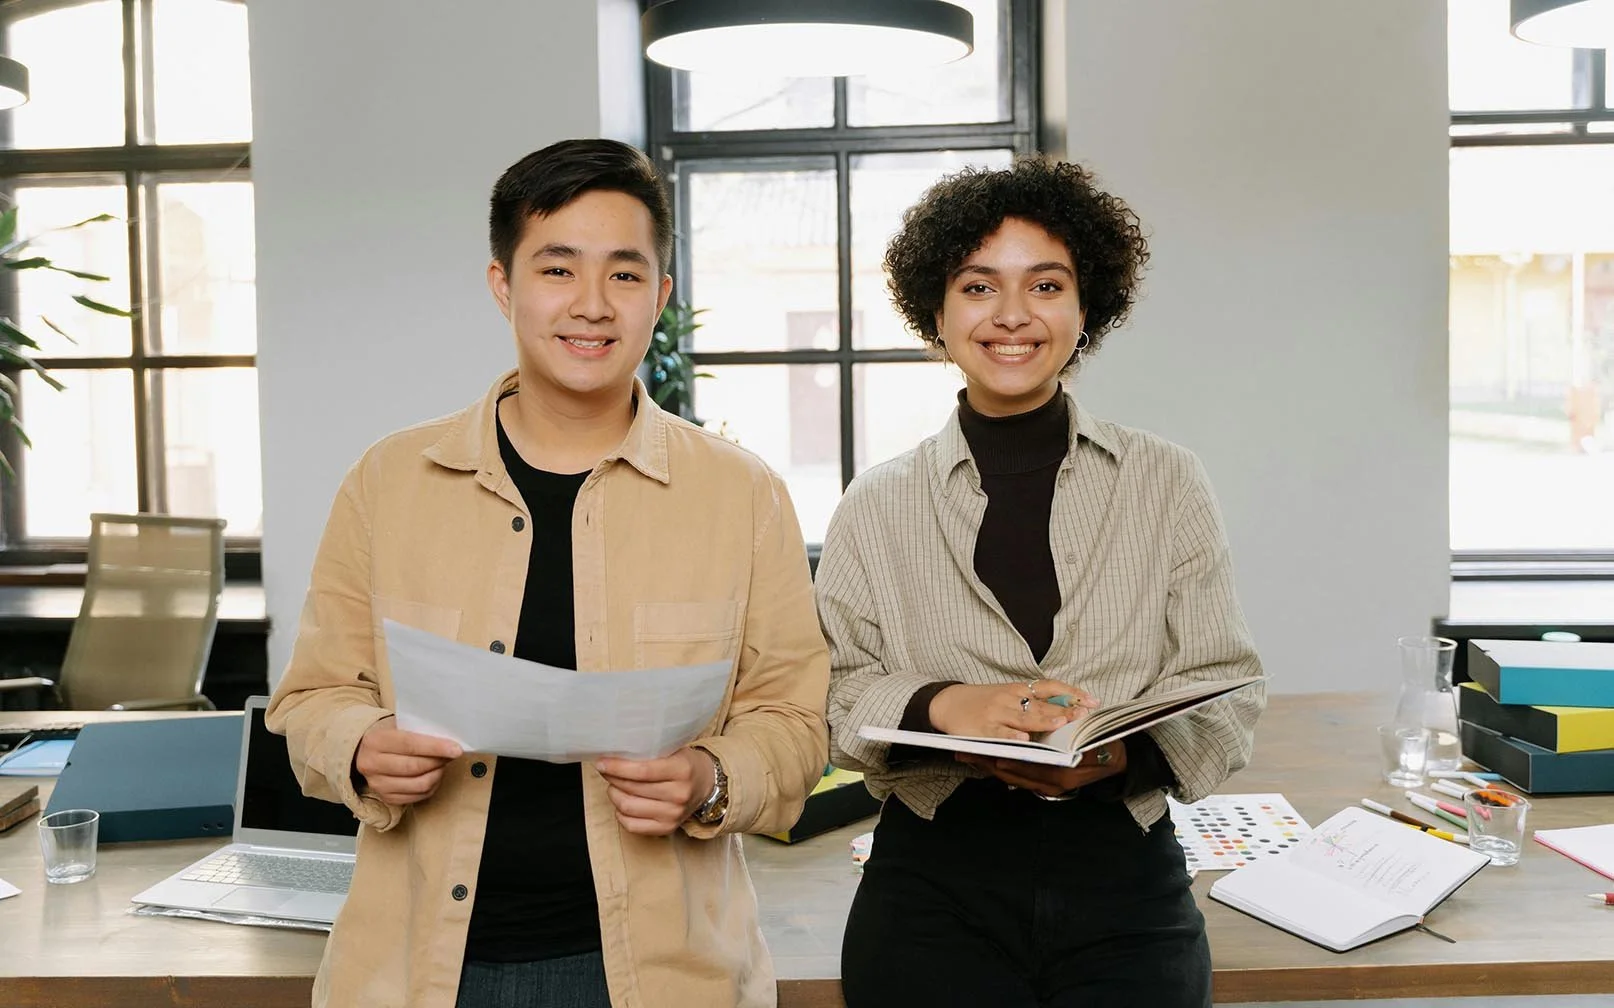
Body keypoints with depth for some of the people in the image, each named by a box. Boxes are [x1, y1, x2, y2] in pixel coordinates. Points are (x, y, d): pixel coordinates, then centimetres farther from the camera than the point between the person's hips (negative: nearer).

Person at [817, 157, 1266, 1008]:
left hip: (1125, 878, 1)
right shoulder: (877, 507, 3)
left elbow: (1225, 689, 0)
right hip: (934, 886, 0)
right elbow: (834, 694, -1)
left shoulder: (1166, 483, 3)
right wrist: (940, 706, -21)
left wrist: (1121, 751, -19)